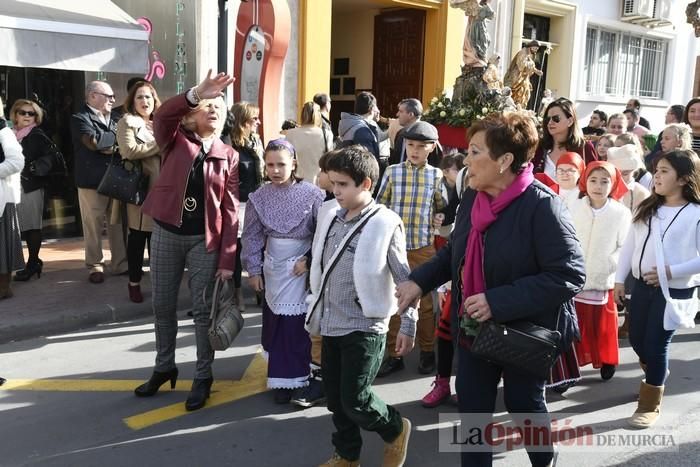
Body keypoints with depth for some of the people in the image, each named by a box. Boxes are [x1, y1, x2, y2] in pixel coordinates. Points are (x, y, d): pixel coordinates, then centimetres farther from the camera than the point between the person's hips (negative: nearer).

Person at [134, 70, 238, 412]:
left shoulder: (228, 156, 2)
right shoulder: (175, 140, 2)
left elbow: (230, 211, -2)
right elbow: (163, 115, -22)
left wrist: (227, 259, -7)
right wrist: (196, 92, -36)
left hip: (205, 239, -1)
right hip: (166, 233, 1)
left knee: (203, 310, 5)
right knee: (163, 306, 13)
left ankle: (203, 377, 19)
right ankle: (164, 368, 31)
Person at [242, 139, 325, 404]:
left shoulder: (312, 194, -11)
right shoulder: (259, 197, -1)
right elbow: (252, 236, 4)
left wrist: (309, 260, -12)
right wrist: (253, 270, 2)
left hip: (302, 264, -3)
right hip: (273, 265, 4)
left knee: (294, 321, -3)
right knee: (274, 319, 11)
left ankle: (288, 378, 10)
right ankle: (283, 370, 29)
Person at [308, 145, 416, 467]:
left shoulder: (385, 224, -13)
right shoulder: (329, 218, 5)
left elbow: (405, 279, -9)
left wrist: (408, 326, -8)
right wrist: (315, 307, 18)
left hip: (364, 328, -6)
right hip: (330, 325, 6)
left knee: (354, 400, -4)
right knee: (335, 398, 15)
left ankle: (395, 429, 26)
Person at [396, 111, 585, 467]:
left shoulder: (541, 205, -24)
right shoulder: (472, 196, -3)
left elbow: (569, 276, -27)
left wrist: (498, 301, -31)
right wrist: (419, 281, -1)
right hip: (474, 329, 5)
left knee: (525, 407, 19)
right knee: (472, 410, 17)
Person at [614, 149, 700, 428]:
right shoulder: (647, 208, 6)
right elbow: (630, 244, 8)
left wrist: (671, 271, -20)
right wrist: (619, 279, 6)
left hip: (676, 290, -5)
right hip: (642, 285, 6)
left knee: (656, 344, -1)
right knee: (637, 340, 15)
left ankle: (650, 404, 18)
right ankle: (657, 376, 47)